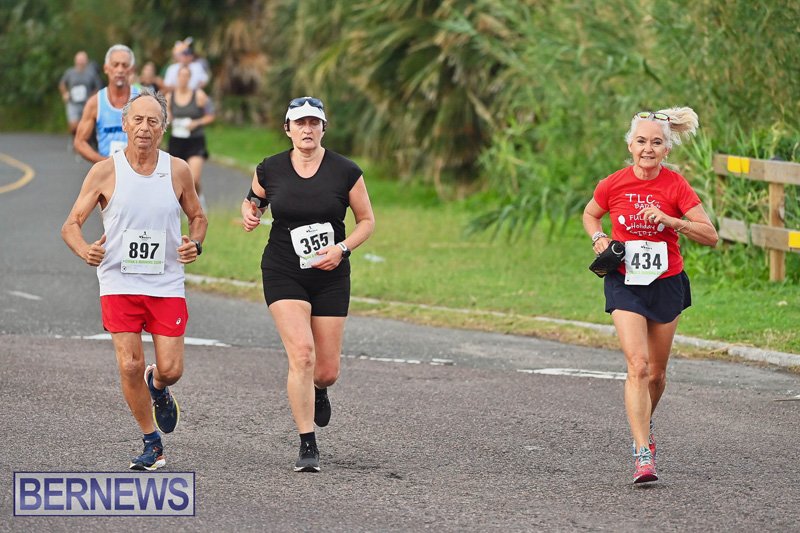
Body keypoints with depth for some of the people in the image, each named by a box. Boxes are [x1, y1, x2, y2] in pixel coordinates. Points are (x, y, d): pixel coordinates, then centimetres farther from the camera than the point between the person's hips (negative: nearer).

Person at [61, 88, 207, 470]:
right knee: (130, 365, -10)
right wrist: (84, 250, -23)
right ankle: (151, 442, 9)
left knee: (171, 369, -5)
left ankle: (157, 387, 34)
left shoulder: (177, 171, 1)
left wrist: (195, 243, -5)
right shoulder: (105, 173, -4)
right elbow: (71, 224, -2)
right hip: (119, 284, -1)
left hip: (167, 285, 1)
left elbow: (197, 216, 16)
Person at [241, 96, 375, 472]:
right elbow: (253, 199, 19)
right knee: (302, 353, -19)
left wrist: (342, 248, -13)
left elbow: (367, 221, 4)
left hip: (331, 278, 1)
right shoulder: (270, 170, -1)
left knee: (327, 370, 3)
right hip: (283, 275, -1)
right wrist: (249, 212, -4)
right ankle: (308, 447, -11)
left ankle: (319, 390, 44)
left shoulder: (346, 172, -5)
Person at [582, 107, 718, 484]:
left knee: (656, 373, 12)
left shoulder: (676, 186, -10)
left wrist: (670, 220, -24)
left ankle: (644, 425, 43)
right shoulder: (613, 185, -8)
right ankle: (642, 455, -19)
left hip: (666, 283, 1)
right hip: (625, 283, -1)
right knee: (638, 365, -17)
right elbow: (590, 215, 14)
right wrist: (599, 238, -6)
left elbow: (710, 236, -11)